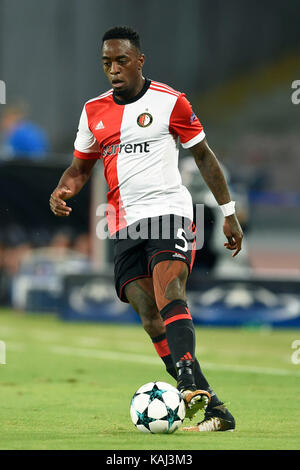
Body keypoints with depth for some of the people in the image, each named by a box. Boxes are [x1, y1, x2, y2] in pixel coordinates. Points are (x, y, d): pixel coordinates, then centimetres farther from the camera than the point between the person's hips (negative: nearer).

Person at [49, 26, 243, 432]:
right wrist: (63, 191, 0)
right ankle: (213, 409, -4)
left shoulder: (170, 102, 0)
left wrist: (229, 212, 6)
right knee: (152, 321, -5)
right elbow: (81, 167, 22)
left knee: (170, 299, -28)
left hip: (168, 212, -5)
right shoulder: (94, 111, 13)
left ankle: (189, 385, -44)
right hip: (125, 227, 5)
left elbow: (204, 155, 7)